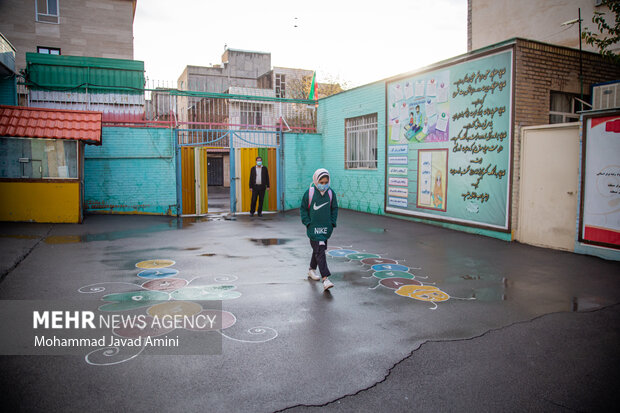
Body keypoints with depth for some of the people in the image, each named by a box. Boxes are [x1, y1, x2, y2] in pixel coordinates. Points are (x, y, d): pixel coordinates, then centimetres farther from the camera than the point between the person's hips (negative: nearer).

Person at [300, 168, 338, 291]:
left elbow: (334, 209, 13)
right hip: (314, 228, -4)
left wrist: (332, 223, 4)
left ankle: (311, 270, 40)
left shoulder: (331, 193, 2)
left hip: (326, 228, 5)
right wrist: (308, 223, -6)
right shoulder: (309, 193, -8)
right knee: (320, 252, -12)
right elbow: (303, 208, 0)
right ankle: (325, 279, -15)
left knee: (318, 250, 18)